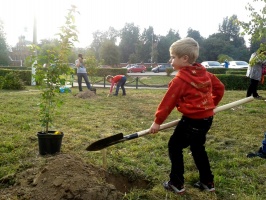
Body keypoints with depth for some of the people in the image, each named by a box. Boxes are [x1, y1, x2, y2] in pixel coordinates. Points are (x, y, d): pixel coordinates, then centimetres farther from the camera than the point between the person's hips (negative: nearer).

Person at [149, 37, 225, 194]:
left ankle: (177, 183, 12)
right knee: (198, 148, 22)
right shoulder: (204, 73, 6)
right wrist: (212, 104, 25)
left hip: (192, 121, -8)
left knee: (175, 146, 6)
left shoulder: (180, 80, -16)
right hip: (207, 118, 8)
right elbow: (219, 87, 15)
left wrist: (158, 121, -6)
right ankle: (207, 182, 30)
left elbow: (168, 102, -13)